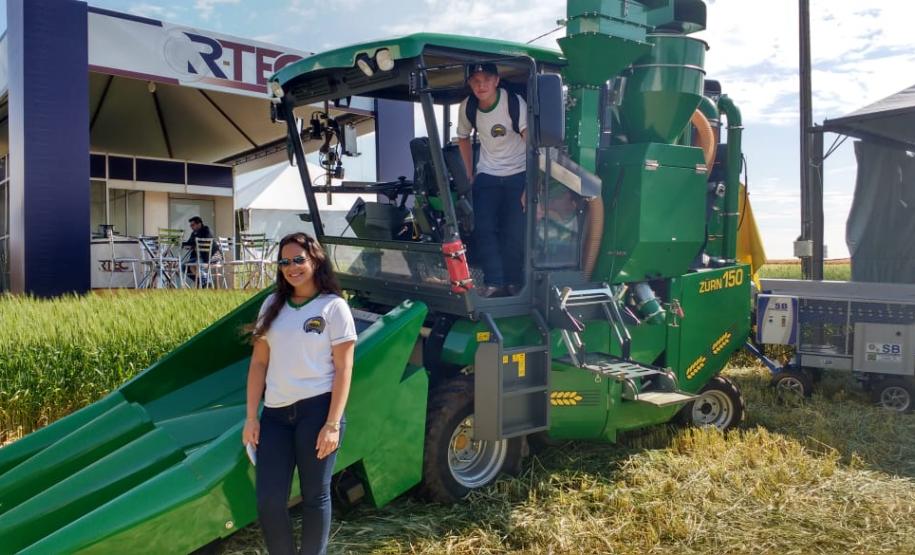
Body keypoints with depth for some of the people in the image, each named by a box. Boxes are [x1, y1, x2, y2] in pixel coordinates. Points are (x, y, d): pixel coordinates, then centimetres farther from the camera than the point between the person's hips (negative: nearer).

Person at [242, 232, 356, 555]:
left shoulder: (333, 306, -3)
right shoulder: (272, 306, 10)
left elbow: (343, 369, -6)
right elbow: (258, 364, 11)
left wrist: (333, 424, -13)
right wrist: (251, 417, 6)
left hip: (317, 409, -4)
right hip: (275, 413, 4)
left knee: (315, 496, 6)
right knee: (268, 501, 3)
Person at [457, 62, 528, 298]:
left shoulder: (515, 103, -19)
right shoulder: (467, 107, -7)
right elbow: (463, 139, 13)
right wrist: (471, 175, 10)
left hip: (518, 174, -3)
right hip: (487, 176, 3)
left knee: (515, 231, -9)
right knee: (483, 228, -10)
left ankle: (512, 282, 8)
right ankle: (494, 283, -3)